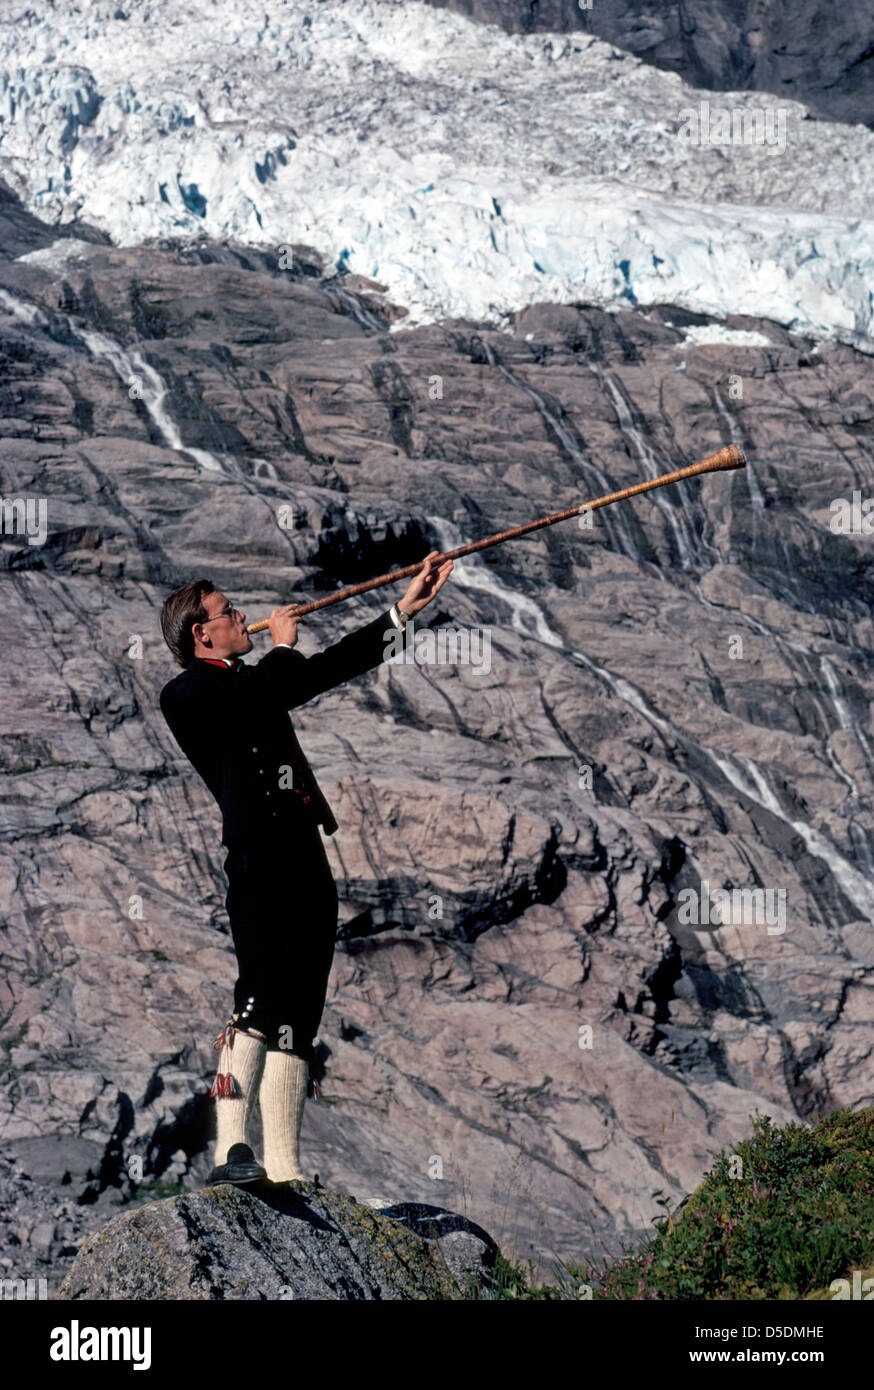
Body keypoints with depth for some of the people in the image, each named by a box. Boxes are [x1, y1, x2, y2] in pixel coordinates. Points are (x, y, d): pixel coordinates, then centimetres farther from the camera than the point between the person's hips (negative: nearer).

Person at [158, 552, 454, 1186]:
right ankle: (232, 1149, -27)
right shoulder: (187, 692, 0)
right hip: (261, 862, -9)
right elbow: (266, 695, -17)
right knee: (260, 1002, -22)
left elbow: (331, 667, 32)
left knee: (296, 1018, 4)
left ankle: (284, 1170, 4)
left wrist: (405, 609, 31)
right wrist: (283, 644, 2)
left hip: (307, 865, 9)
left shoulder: (250, 680, 26)